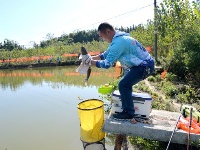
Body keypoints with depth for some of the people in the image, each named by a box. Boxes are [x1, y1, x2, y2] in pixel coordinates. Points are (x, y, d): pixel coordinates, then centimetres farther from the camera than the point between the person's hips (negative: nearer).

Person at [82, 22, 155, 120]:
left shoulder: (118, 42, -25)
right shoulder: (119, 38, 8)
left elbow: (106, 64, -23)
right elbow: (106, 54, 16)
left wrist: (90, 62, -11)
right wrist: (92, 57, 6)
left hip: (145, 66, -11)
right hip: (144, 64, 11)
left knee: (123, 85, -15)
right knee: (126, 82, 23)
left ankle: (128, 113, -2)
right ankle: (127, 104, 38)